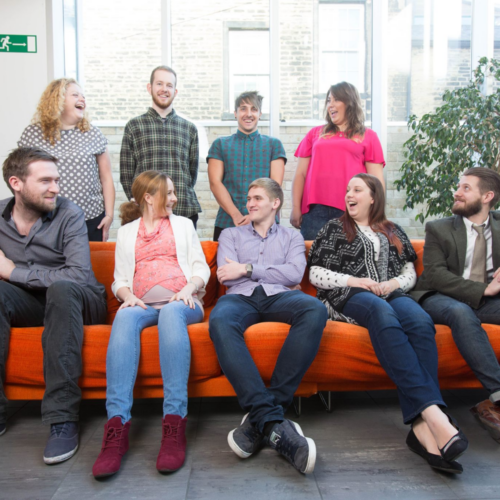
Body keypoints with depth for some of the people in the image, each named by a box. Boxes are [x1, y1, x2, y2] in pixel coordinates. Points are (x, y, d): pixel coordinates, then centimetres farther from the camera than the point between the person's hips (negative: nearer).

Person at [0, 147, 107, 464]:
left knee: (61, 288, -36)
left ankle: (63, 418, -34)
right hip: (32, 304, 3)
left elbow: (79, 274, -26)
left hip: (79, 302, -3)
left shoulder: (69, 215, -13)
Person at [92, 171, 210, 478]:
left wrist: (188, 288, -6)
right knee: (125, 317, -36)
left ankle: (175, 423, -46)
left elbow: (201, 267, 15)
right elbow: (120, 279, 19)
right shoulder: (127, 232, 26)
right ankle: (118, 425, -46)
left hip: (180, 302, -1)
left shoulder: (183, 224, 26)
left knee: (172, 312, -38)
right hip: (142, 303, 1)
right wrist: (128, 296, -5)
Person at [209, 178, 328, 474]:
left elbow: (295, 274, 4)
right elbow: (226, 277, 8)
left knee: (315, 310, -36)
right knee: (220, 320, -39)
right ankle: (273, 421, -45)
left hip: (279, 296, 1)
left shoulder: (292, 237, 26)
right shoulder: (231, 235, 27)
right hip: (241, 297, 0)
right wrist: (277, 273, 8)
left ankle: (260, 417, -37)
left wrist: (248, 268, 1)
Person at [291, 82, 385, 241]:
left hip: (351, 211, -1)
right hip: (315, 210, 2)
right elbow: (300, 174, 13)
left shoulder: (368, 136, 12)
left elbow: (376, 180, 7)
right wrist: (295, 208, 5)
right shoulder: (315, 134, 18)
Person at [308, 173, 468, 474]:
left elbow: (410, 273, 23)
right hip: (347, 297, -3)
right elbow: (315, 274, 11)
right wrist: (353, 281, -4)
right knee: (383, 314, -41)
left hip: (390, 294, 3)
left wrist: (394, 283, -1)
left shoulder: (393, 232, 27)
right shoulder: (334, 229, 20)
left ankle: (422, 425, -49)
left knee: (421, 322, -35)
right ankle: (434, 414, -54)